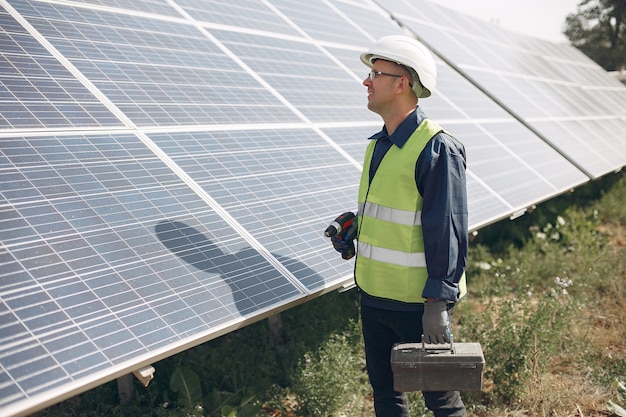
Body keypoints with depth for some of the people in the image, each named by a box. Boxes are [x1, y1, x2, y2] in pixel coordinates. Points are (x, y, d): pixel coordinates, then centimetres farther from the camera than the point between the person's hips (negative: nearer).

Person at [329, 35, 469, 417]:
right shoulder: (378, 145, 9)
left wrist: (437, 302, -19)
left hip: (418, 302, -8)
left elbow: (447, 231, -18)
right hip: (375, 296, 8)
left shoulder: (436, 148, -17)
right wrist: (351, 234, 6)